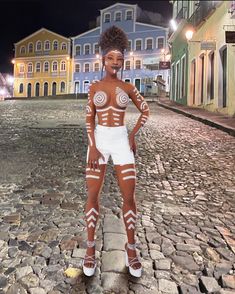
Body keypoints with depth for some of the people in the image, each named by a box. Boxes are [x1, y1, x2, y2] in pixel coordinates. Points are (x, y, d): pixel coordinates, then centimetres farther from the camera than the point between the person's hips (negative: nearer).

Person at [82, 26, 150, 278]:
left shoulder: (128, 87, 5)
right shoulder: (94, 87, 5)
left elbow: (145, 110, 16)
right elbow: (89, 119, 2)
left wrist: (133, 135, 6)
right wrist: (92, 147, -10)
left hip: (121, 142, 0)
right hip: (98, 141, 0)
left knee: (129, 196, -3)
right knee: (92, 195, -2)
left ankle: (131, 247, 16)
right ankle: (91, 246, 17)